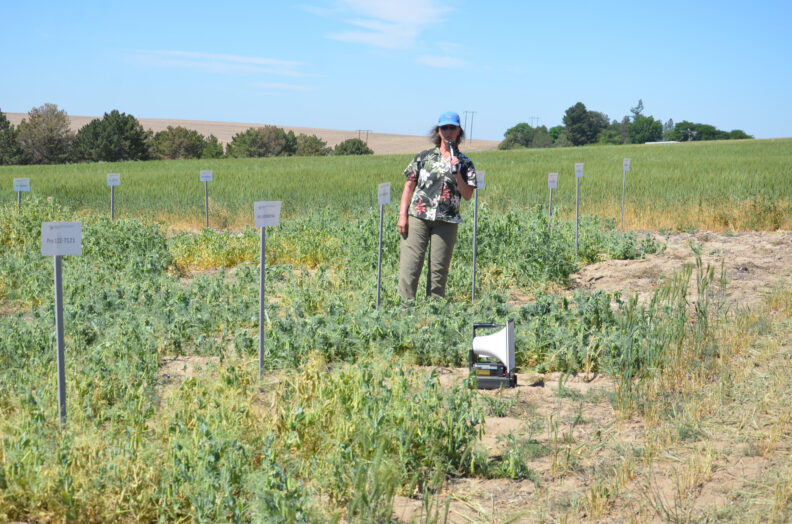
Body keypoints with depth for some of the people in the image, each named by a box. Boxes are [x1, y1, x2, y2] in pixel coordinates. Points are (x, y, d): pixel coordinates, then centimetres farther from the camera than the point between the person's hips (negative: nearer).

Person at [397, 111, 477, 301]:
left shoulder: (464, 163, 10)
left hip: (446, 222, 1)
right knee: (409, 265, -6)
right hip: (418, 217, 0)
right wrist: (402, 215, 0)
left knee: (439, 270, 3)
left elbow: (468, 195, 3)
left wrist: (456, 172, -9)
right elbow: (409, 186, 9)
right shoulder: (424, 157, 10)